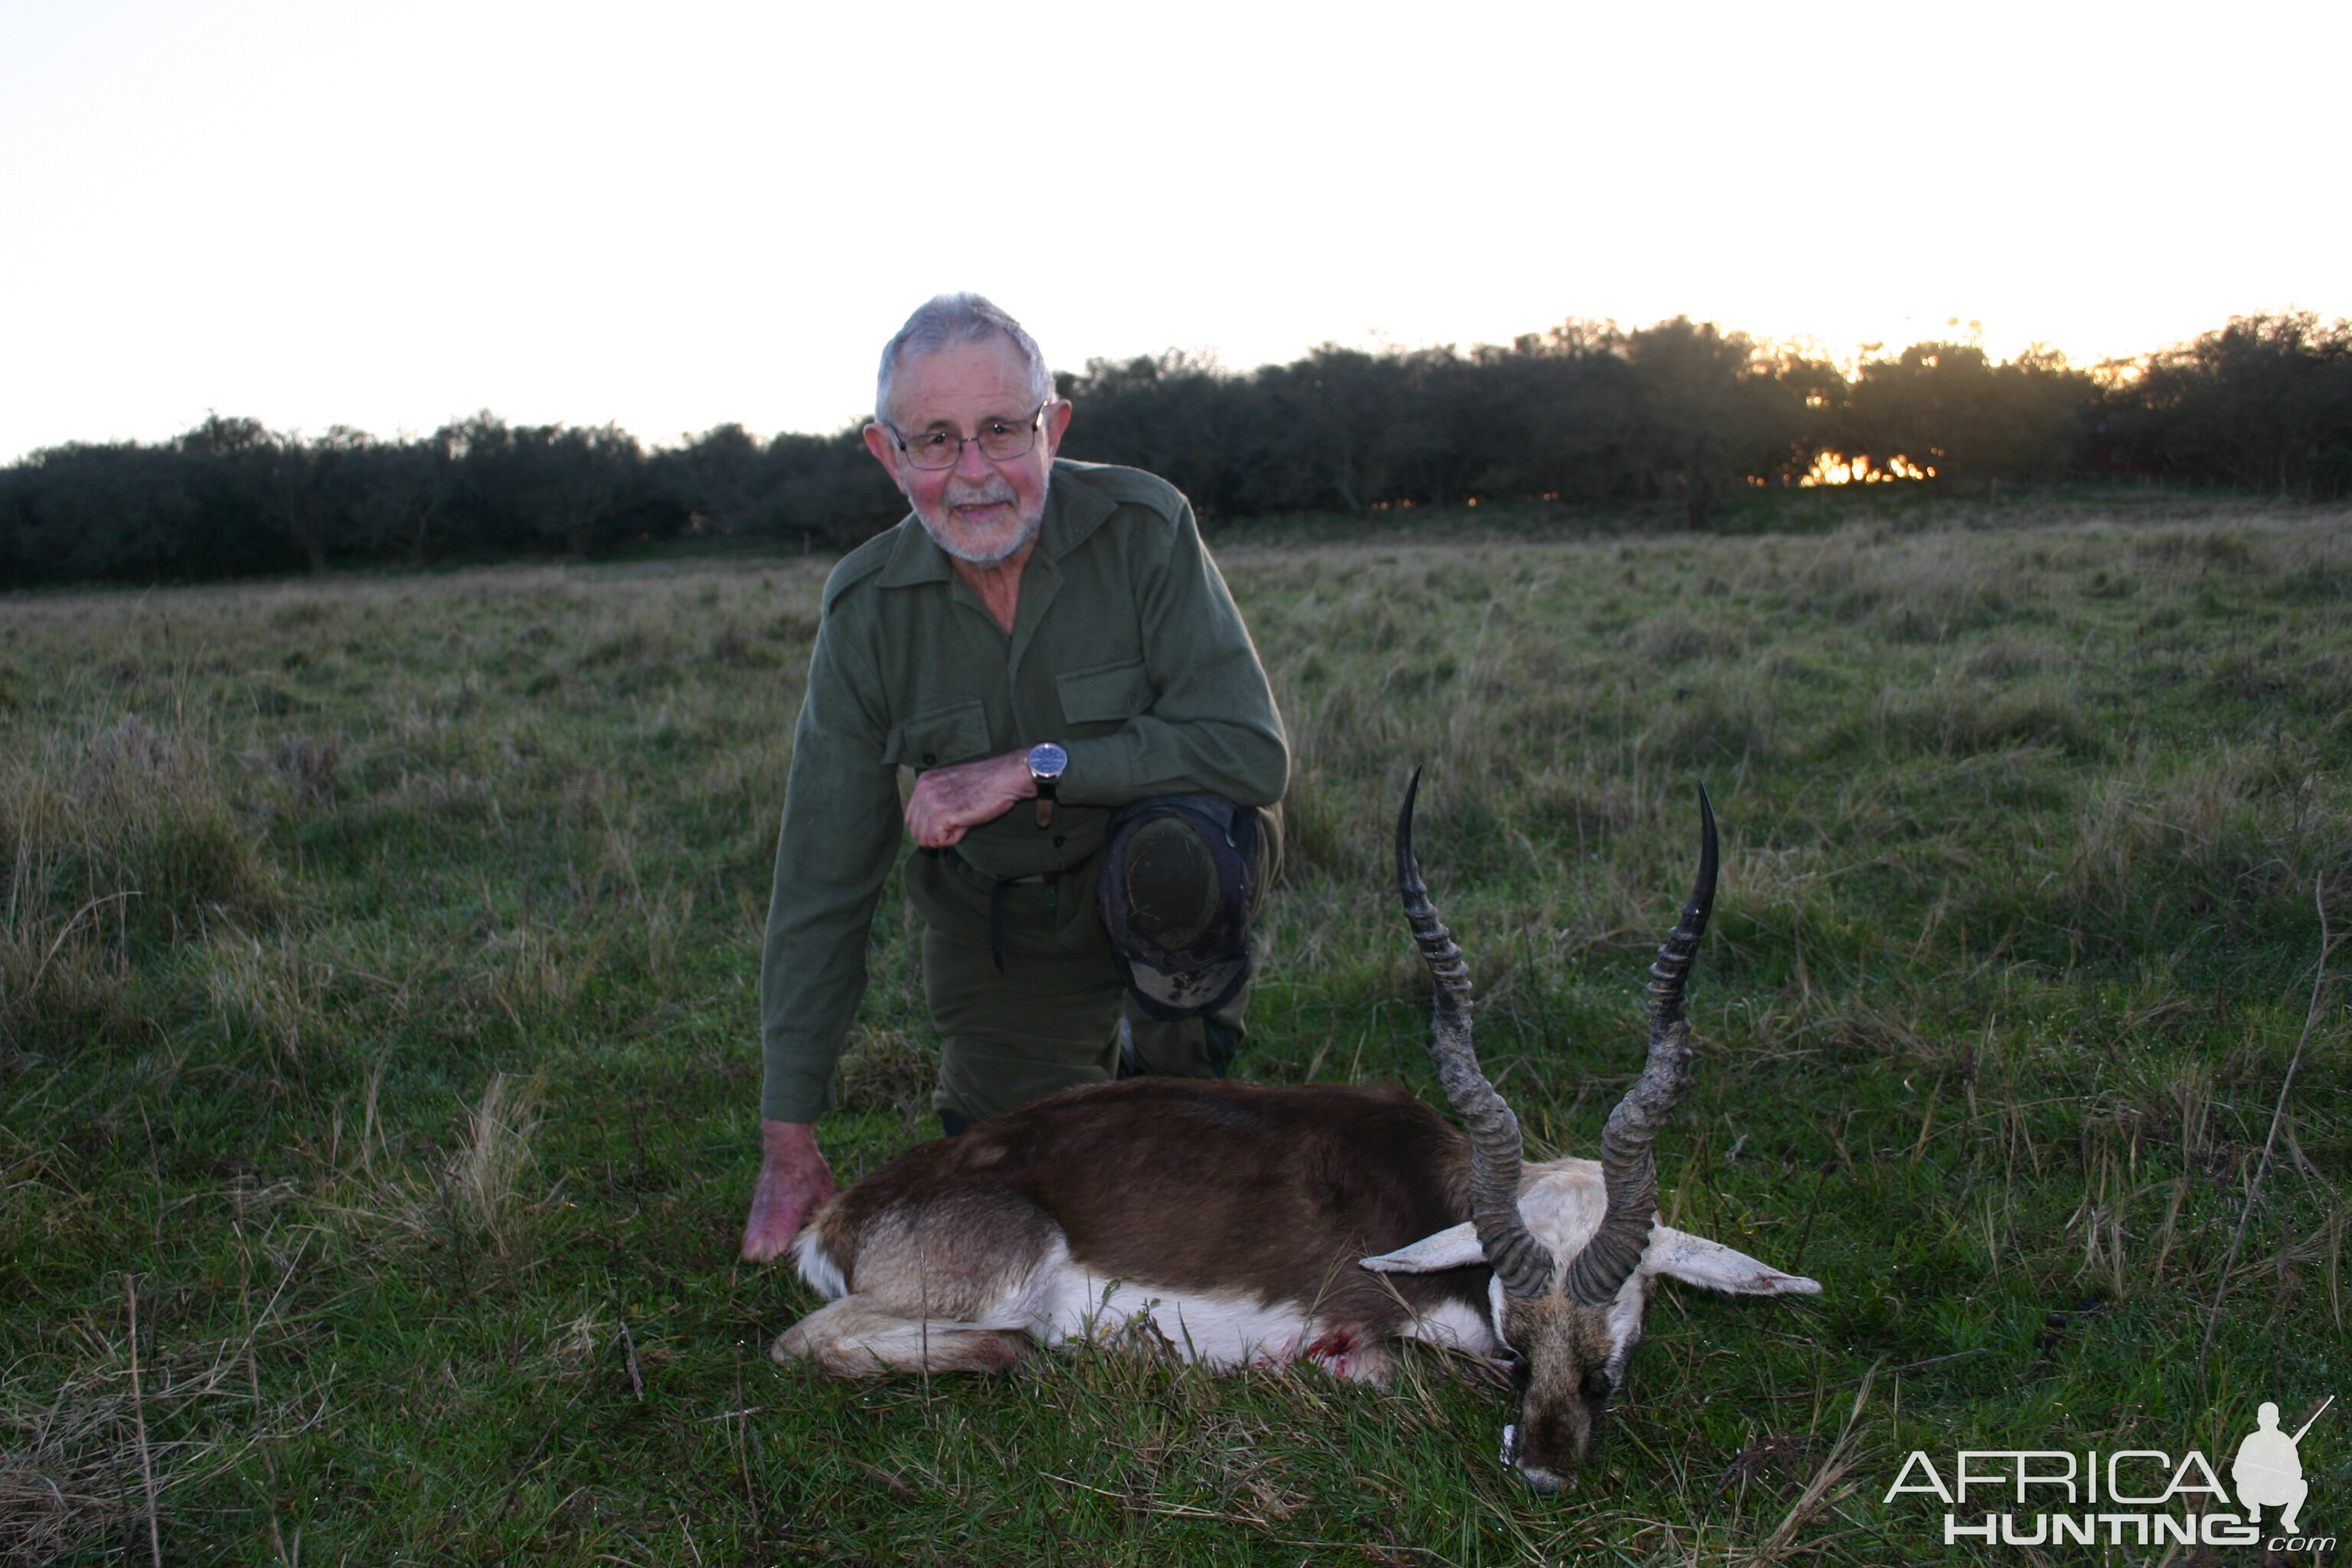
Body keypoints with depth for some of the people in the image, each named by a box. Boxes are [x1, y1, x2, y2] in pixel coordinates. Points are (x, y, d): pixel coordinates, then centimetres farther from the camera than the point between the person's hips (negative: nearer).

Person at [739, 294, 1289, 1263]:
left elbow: (1253, 751, -27)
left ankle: (1175, 1071, -6)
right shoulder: (866, 608, -14)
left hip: (1175, 867, -2)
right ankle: (1091, 1068, 33)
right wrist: (789, 1140, -11)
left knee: (1173, 850, -37)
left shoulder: (1143, 529, -21)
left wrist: (1036, 767, -32)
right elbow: (821, 883, -12)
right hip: (995, 919, 3)